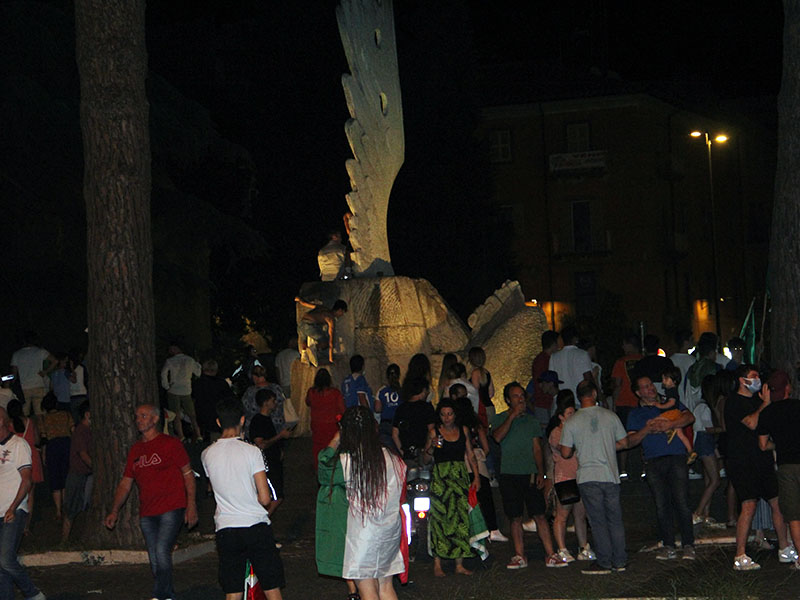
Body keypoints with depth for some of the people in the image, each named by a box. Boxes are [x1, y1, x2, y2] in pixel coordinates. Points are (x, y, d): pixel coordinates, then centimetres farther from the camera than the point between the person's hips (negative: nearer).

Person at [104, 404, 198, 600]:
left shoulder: (170, 444, 0)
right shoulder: (135, 450, 15)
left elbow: (188, 474, -1)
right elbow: (125, 483, 19)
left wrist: (191, 505, -8)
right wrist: (114, 511, 11)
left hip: (171, 510, -6)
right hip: (147, 514, 6)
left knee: (162, 551, -17)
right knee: (154, 559, 5)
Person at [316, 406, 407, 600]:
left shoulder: (345, 462, -16)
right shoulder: (391, 458, -3)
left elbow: (323, 474, 1)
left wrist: (333, 444, 9)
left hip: (362, 532, -5)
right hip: (390, 532, 5)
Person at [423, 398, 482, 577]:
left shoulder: (463, 430, 9)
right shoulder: (435, 432, 1)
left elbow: (470, 455, 12)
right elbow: (426, 459, 2)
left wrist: (476, 476, 4)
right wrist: (432, 447, -16)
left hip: (460, 476, 3)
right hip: (440, 477, -3)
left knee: (461, 518, 0)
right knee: (440, 517, -6)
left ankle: (459, 564, 5)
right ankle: (437, 563, -1)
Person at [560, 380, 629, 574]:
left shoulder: (571, 422, -5)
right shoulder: (610, 416, 1)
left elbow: (565, 453, -2)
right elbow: (623, 442, 9)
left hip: (588, 477, -2)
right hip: (610, 475, 2)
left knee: (598, 521, 3)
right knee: (615, 519, 10)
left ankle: (604, 562, 5)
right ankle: (620, 561, 13)